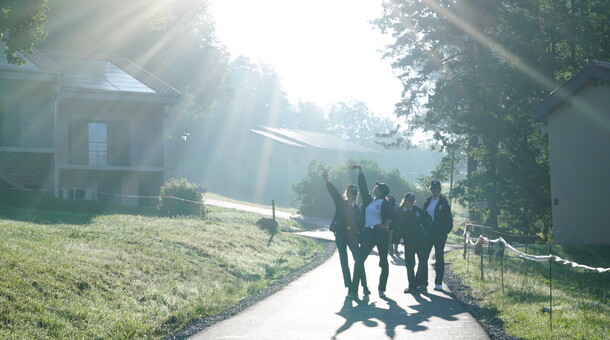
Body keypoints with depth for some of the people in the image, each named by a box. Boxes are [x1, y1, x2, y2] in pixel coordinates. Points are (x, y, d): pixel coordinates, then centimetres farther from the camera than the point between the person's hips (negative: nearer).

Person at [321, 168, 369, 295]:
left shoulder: (357, 208, 11)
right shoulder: (341, 203, 3)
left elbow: (359, 224, 10)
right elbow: (334, 192, -13)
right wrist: (326, 181, -29)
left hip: (353, 236, 2)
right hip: (341, 236, -2)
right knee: (344, 262, 1)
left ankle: (364, 285, 1)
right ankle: (349, 287, 5)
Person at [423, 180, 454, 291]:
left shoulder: (443, 202, -3)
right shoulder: (427, 201, 11)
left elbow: (448, 219, -5)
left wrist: (445, 232, -13)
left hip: (439, 234, -5)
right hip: (427, 232, 5)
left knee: (439, 257, 0)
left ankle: (438, 283, 3)